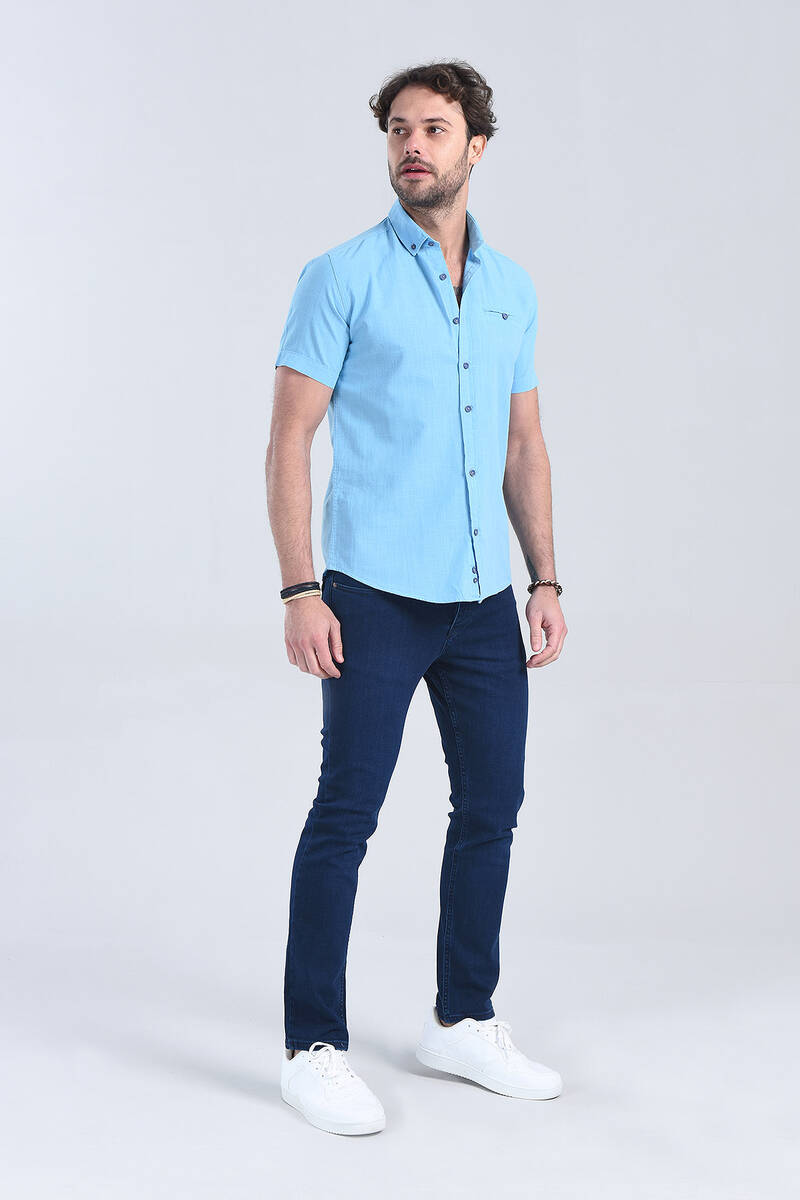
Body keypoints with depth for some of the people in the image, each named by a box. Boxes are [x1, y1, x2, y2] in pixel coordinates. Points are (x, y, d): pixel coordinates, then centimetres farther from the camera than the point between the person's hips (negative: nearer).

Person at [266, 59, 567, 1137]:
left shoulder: (511, 288, 12)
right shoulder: (343, 276, -4)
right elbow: (290, 440, -7)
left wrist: (545, 580, 9)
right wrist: (300, 591, -14)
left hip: (484, 599, 6)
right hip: (377, 598, -6)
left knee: (493, 804, 11)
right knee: (346, 814, -3)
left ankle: (462, 1023, 26)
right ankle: (314, 1049, 8)